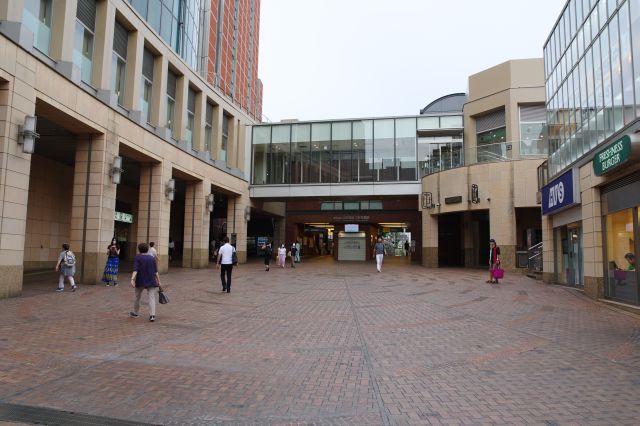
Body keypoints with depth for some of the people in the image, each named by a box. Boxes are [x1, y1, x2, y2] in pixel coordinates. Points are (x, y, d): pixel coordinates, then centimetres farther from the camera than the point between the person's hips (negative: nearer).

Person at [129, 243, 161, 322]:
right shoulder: (152, 258, 4)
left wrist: (132, 279, -24)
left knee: (137, 297, 18)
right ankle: (152, 315, -17)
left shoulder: (137, 258, -2)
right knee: (151, 297, -3)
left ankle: (136, 313, 35)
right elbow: (156, 271, 2)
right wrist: (159, 281, 6)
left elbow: (135, 269, -16)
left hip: (140, 281, -1)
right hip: (151, 281, 1)